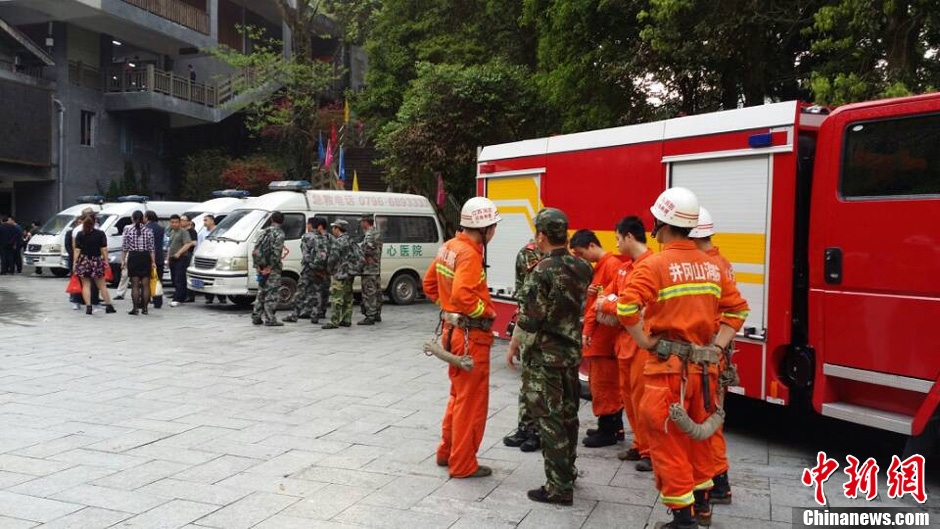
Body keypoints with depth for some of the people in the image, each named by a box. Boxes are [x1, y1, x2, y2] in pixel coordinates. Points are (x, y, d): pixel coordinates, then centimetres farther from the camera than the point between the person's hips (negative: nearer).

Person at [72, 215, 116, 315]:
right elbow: (104, 249, -4)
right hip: (97, 261, 0)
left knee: (86, 285, 4)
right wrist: (106, 261, 0)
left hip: (84, 261, 0)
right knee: (102, 285, 9)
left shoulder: (80, 234, -1)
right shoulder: (100, 234, -2)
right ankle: (108, 306, 12)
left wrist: (75, 263, -1)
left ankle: (88, 306, -3)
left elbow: (77, 250, -4)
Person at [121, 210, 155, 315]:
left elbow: (124, 247, -2)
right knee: (145, 284, 6)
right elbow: (151, 248, 1)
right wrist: (153, 262, 3)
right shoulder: (148, 230, 3)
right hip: (145, 257, 2)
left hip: (133, 257, -1)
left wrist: (123, 260, 3)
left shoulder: (128, 229, -2)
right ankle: (144, 307, 7)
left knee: (135, 285, 1)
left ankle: (135, 308, -1)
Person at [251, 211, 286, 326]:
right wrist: (270, 267, -15)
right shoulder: (279, 234, -11)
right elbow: (276, 253, -20)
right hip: (272, 269, -7)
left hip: (262, 267, 7)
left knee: (261, 292, 16)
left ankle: (256, 317, 21)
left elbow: (255, 251, 9)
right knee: (272, 293, -3)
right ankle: (269, 319, -5)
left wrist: (258, 266, 8)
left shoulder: (264, 232, 12)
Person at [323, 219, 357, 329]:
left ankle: (334, 321, -10)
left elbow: (333, 258, -18)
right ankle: (347, 320, 17)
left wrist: (329, 268, 1)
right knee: (347, 297, 12)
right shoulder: (350, 241, 15)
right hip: (350, 273, 10)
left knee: (336, 298, -9)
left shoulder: (338, 242, -14)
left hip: (341, 274, -10)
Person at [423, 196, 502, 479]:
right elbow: (462, 295, -32)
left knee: (459, 394, 23)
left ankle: (447, 452, 34)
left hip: (452, 328, 10)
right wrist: (488, 312, -16)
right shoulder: (469, 254, -21)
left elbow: (429, 283, 16)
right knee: (472, 401, 3)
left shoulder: (449, 247, 8)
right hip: (471, 335, -10)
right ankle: (463, 464, 13)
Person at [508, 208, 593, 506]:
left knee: (549, 419, -2)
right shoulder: (582, 268, 3)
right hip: (572, 350, 7)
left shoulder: (542, 271, -18)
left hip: (545, 354, -7)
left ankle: (559, 487, 2)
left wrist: (513, 346, -6)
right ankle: (568, 470, 33)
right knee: (568, 413, 19)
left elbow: (529, 319, -17)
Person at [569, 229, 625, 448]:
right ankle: (614, 427, 24)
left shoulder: (612, 264, -12)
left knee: (603, 385, -2)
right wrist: (587, 329, 4)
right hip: (595, 337, 9)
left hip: (605, 337, -9)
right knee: (608, 385, 15)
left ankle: (608, 431, 7)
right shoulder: (597, 267, 16)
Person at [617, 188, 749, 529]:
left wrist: (647, 344, -14)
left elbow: (627, 308, -25)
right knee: (698, 435, 21)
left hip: (669, 365, -6)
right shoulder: (712, 266, 8)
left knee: (669, 441, 3)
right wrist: (717, 346, 7)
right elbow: (738, 309, 13)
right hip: (704, 366, 6)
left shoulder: (654, 265, -13)